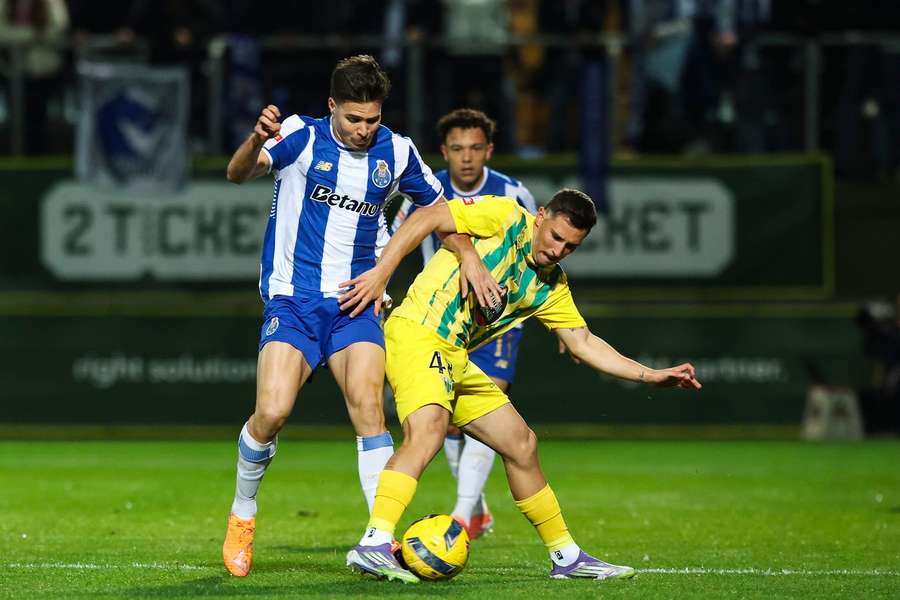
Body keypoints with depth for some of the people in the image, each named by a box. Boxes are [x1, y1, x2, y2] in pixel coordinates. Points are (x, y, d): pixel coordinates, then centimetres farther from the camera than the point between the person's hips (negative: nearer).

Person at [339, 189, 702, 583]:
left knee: (521, 443, 12)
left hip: (454, 358, 9)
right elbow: (428, 218, -12)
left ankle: (566, 557, 25)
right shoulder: (506, 217, -7)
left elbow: (582, 343, 19)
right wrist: (380, 273, -21)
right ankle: (373, 546, -43)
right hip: (415, 332, -9)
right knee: (428, 429, -32)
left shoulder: (551, 285, 15)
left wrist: (651, 376, 12)